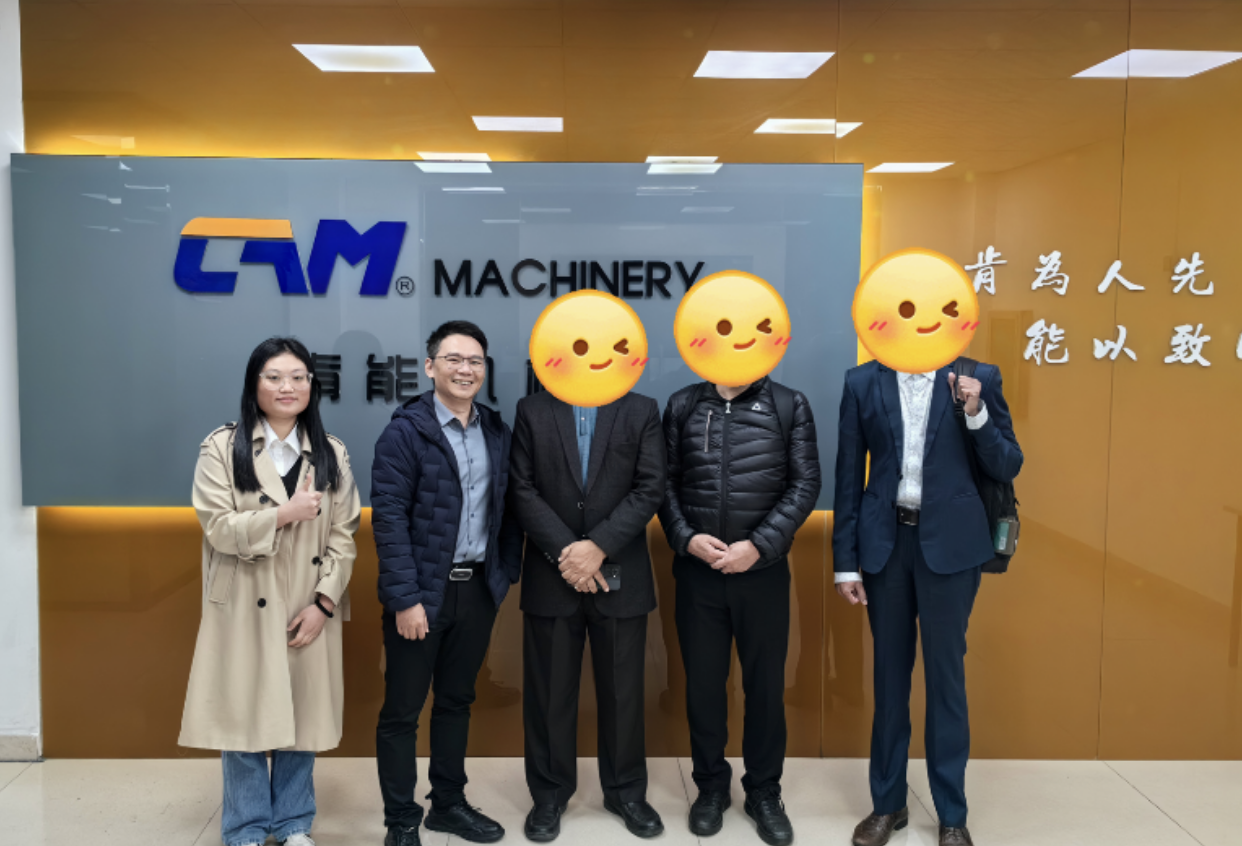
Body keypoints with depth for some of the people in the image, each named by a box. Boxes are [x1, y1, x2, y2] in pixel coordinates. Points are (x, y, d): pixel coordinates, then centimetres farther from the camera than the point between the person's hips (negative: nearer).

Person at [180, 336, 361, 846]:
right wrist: (284, 513, -18)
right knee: (245, 718, 5)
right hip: (245, 609, -2)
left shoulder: (331, 454, 5)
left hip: (308, 611, 2)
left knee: (302, 717, 10)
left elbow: (343, 535, 1)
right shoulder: (222, 448, -2)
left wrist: (323, 602, -8)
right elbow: (218, 527, -10)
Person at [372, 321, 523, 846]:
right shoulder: (405, 431, -10)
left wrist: (507, 574, 3)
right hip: (423, 592, -5)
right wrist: (404, 597, -18)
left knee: (457, 702, 18)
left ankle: (449, 803, 33)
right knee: (402, 711, 7)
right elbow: (388, 517, -14)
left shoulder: (497, 432, 6)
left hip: (478, 588, 5)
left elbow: (508, 508, 10)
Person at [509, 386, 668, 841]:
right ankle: (549, 794, 24)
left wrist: (599, 546, -14)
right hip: (551, 577, 0)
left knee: (622, 690, 9)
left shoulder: (642, 410, 4)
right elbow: (523, 490, -3)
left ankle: (626, 791, 27)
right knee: (549, 692, 8)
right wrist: (565, 551, -13)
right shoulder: (532, 410, 4)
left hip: (620, 578, 0)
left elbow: (650, 488, -5)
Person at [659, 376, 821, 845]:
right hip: (697, 571, 1)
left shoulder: (790, 405, 0)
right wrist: (685, 537, -13)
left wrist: (759, 545, -14)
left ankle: (764, 791, 27)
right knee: (702, 681, 10)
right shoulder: (682, 405, 5)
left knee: (765, 683, 9)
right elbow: (664, 481, 3)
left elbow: (805, 483, -5)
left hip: (763, 570, -1)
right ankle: (711, 784, 29)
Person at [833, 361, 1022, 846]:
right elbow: (849, 477, 3)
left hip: (950, 542, -1)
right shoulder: (862, 383, 2)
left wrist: (976, 414, -16)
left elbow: (1007, 468, 1)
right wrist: (846, 561, 1)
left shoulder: (978, 378, 0)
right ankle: (888, 803, 25)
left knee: (946, 674, 6)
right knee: (889, 673, 11)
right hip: (885, 540, 1)